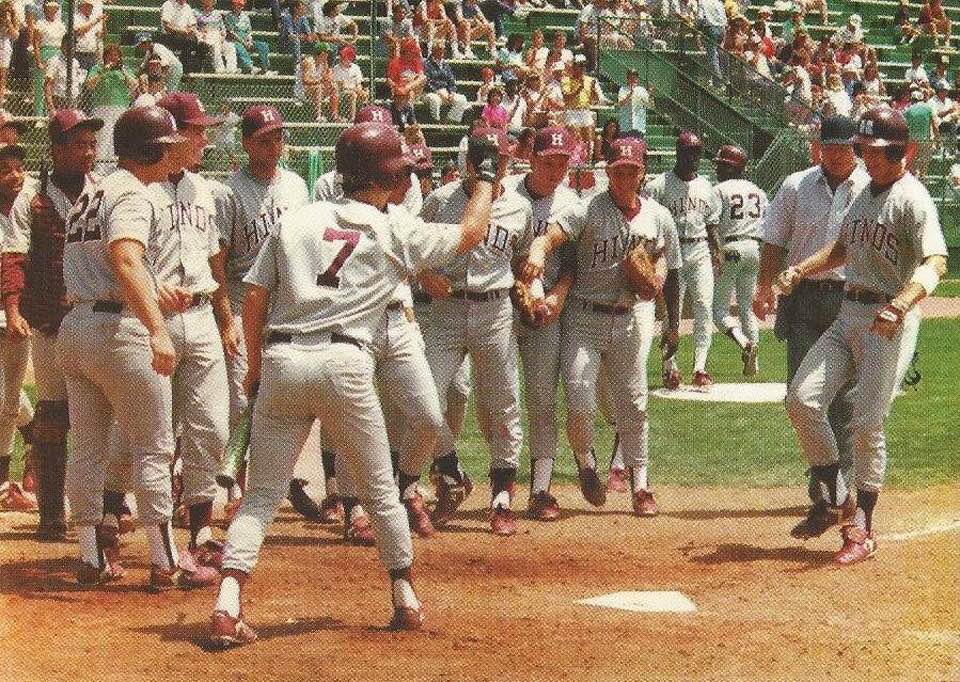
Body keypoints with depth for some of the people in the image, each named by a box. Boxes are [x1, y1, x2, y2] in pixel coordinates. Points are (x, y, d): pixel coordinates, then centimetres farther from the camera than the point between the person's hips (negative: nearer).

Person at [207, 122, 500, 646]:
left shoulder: (297, 220, 14)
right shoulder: (396, 232, 8)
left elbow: (255, 297, 10)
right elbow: (471, 233, 20)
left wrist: (255, 366, 20)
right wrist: (486, 174, 35)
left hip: (280, 361, 3)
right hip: (343, 363, -2)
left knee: (262, 493, 5)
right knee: (380, 490, 15)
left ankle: (227, 607, -10)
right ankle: (405, 602, 23)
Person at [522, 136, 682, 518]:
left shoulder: (659, 218, 4)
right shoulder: (589, 210, -7)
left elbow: (670, 272, 13)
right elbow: (552, 236, -22)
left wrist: (673, 323, 13)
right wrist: (537, 252, -45)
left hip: (632, 319, 2)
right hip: (585, 318, -2)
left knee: (633, 406, 8)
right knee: (580, 407, -8)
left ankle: (640, 485, 21)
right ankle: (584, 461, 22)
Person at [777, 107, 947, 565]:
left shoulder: (912, 198, -12)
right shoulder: (863, 193, 15)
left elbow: (936, 262, -26)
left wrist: (900, 305, -41)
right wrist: (800, 270, 13)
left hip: (888, 321, -8)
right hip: (848, 314, 8)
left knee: (867, 425, -5)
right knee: (802, 399, -4)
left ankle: (863, 530, 6)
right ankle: (838, 500, 8)